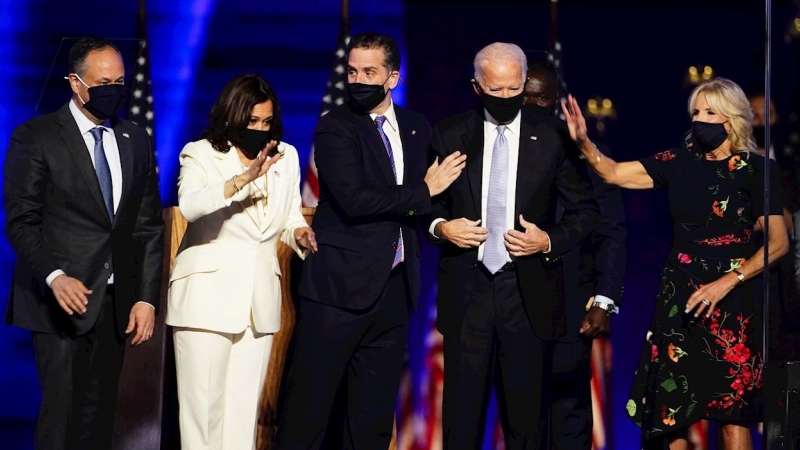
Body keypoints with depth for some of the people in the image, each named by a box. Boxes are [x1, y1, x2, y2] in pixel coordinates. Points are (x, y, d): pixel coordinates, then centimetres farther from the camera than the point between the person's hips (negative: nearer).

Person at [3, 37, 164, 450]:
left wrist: (146, 297, 4)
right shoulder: (36, 137, -1)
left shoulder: (135, 141, 13)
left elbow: (149, 226, 13)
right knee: (61, 415, -8)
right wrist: (54, 276, -21)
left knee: (100, 416, 5)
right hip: (62, 300, -4)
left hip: (115, 304, 4)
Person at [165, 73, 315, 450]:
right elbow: (189, 205, -24)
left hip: (259, 300, 4)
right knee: (203, 408, -3)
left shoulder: (286, 157, 10)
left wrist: (300, 234, -7)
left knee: (245, 410, 6)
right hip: (207, 296, -4)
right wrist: (244, 179, -38)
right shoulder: (201, 154, -5)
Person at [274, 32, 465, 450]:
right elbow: (354, 198, -17)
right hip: (340, 286, -5)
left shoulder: (417, 127, 13)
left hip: (394, 286, 5)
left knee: (374, 415, 8)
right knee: (306, 412, -4)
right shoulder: (335, 126, -5)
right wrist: (423, 192, -9)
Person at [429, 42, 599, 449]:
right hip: (466, 290, 1)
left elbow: (585, 210, 7)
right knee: (462, 410, 4)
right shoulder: (450, 135, 5)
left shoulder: (550, 139, 2)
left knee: (525, 413, 4)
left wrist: (550, 241, -9)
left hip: (527, 293, -1)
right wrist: (440, 226, -6)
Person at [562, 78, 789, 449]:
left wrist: (728, 282, -18)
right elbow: (614, 173, 3)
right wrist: (583, 142, -15)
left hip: (733, 297, -4)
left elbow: (778, 242, -8)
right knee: (670, 407, 4)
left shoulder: (754, 169, -6)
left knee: (732, 408, -4)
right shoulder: (681, 162, 6)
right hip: (680, 294, 4)